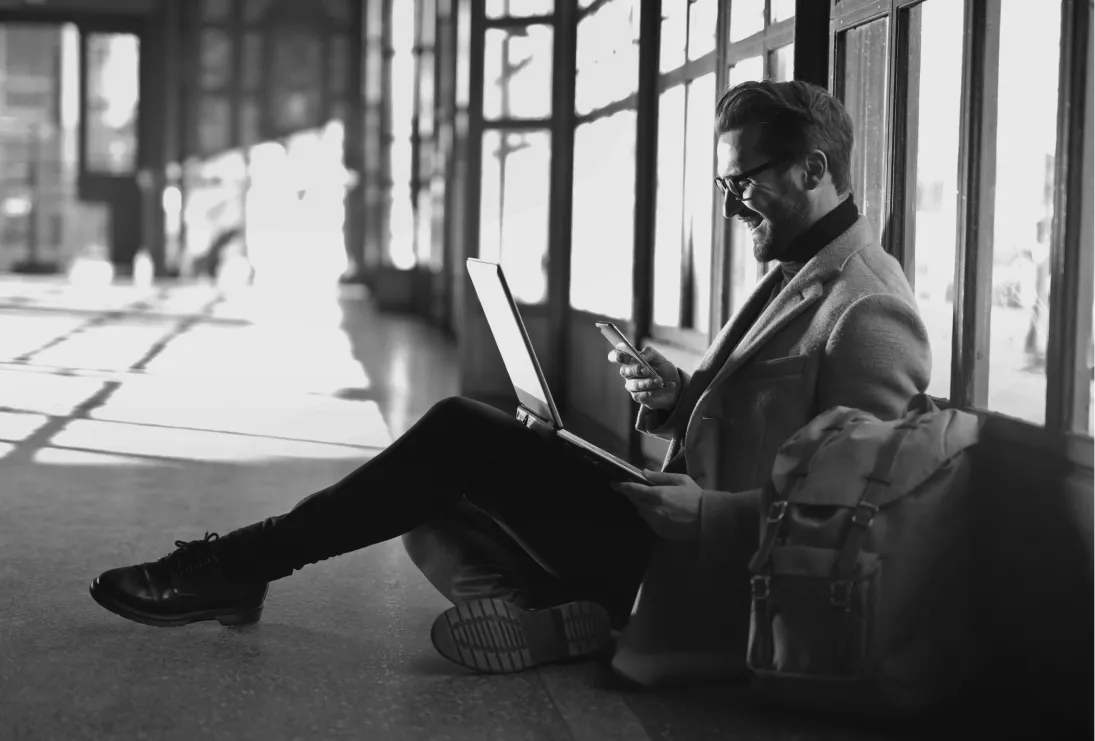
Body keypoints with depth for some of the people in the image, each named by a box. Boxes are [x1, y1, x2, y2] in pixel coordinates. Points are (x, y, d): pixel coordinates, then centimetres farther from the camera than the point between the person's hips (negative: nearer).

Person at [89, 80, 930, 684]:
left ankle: (243, 562, -7)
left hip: (702, 573, -10)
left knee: (464, 436, -15)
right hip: (684, 537, 10)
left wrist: (708, 513, -24)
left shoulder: (867, 314, -15)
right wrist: (680, 399, 2)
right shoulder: (799, 274, 16)